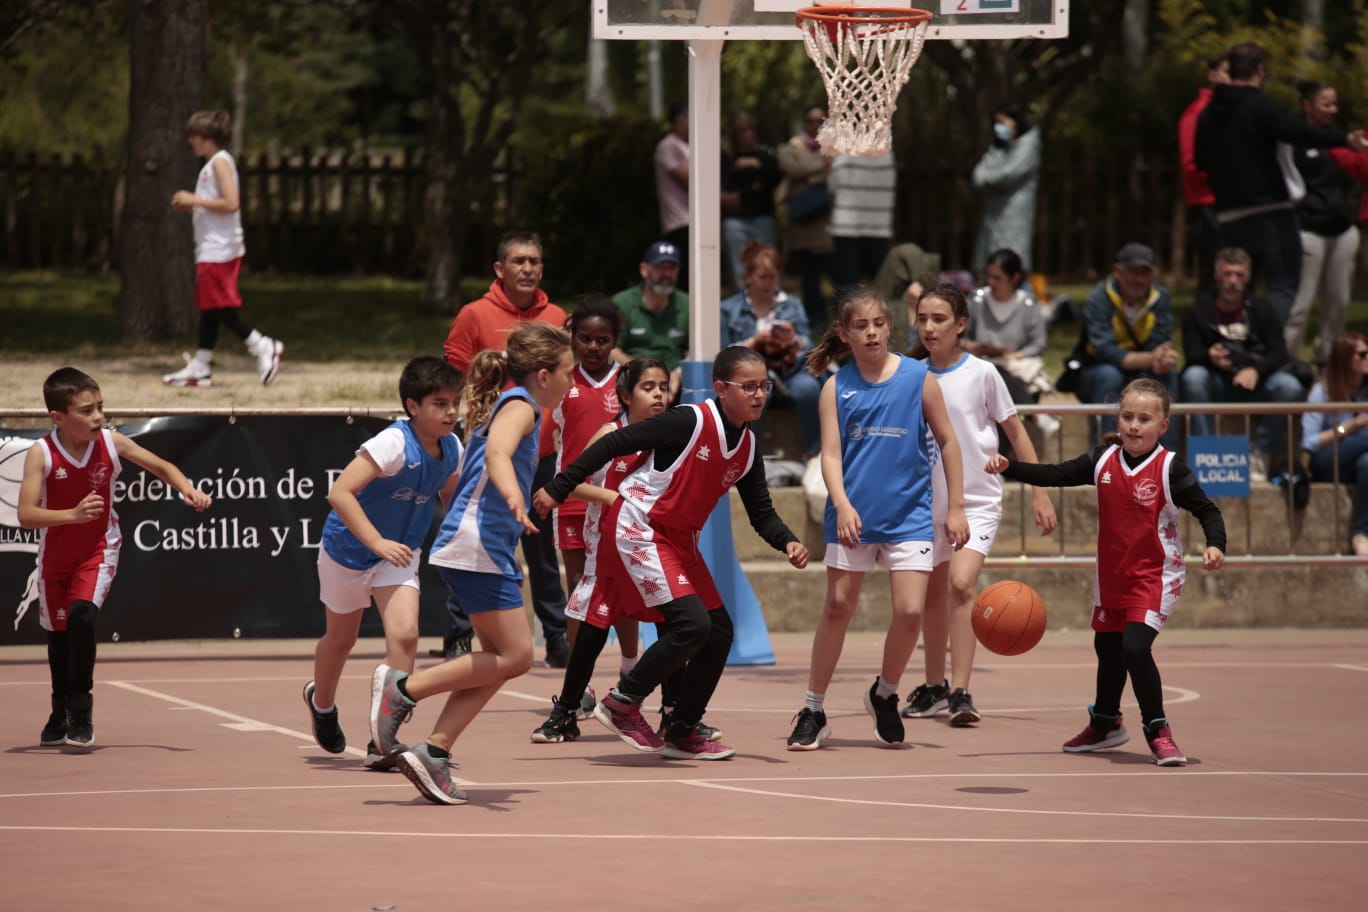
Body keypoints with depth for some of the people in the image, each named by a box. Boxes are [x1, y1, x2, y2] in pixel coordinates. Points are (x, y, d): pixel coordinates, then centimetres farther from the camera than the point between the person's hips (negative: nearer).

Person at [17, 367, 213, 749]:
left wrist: (188, 490, -18)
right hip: (56, 554, 1)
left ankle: (81, 708, -9)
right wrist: (74, 514, -42)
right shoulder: (41, 454, -22)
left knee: (81, 615, -24)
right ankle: (61, 714, 38)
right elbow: (26, 515, -28)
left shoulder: (111, 443, -15)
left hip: (98, 550, -1)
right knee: (58, 631, 15)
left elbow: (160, 466, 0)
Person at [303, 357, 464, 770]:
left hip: (398, 555, 4)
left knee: (404, 635, -18)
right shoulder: (393, 444, -30)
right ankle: (322, 701, 51)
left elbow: (449, 497, 13)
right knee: (341, 638, 18)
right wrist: (377, 542, -40)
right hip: (348, 550, -4)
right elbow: (340, 493, -35)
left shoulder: (451, 448, -9)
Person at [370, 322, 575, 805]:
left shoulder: (504, 405, 21)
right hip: (478, 546, -10)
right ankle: (402, 687, -11)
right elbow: (497, 453, -29)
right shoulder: (519, 406, -8)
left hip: (485, 549, 10)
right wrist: (514, 497, -48)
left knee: (498, 659, 6)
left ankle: (433, 752, 0)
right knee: (515, 655, -13)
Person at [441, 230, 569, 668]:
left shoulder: (556, 319, 9)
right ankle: (458, 636, 6)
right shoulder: (475, 315, -3)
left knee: (544, 551, 10)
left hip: (543, 455, 3)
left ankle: (557, 638, 16)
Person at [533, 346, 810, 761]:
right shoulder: (690, 422, -19)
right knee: (692, 625, -20)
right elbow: (615, 443, -17)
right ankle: (621, 702, -2)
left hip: (679, 541, 9)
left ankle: (680, 734, 18)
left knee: (719, 631, 6)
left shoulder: (747, 447, 4)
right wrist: (559, 489, -17)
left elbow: (761, 512, 11)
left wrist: (787, 542, -11)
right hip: (639, 530, -9)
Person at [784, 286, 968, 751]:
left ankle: (884, 695, 18)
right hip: (852, 515, 0)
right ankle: (813, 711, 13)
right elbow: (831, 454, -5)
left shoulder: (918, 378, -1)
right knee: (837, 608, 3)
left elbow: (947, 441, 5)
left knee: (910, 612, -8)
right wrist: (842, 506, -21)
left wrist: (956, 507, 3)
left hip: (908, 515, 0)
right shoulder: (837, 387, 0)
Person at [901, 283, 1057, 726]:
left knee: (961, 584, -22)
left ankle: (960, 692, -22)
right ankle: (935, 687, 31)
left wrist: (1040, 492, -2)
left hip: (977, 501, -4)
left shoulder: (981, 374, -6)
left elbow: (1015, 431, 1)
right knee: (933, 595, 13)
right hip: (930, 502, 4)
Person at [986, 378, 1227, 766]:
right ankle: (1105, 724, 43)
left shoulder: (1170, 468, -15)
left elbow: (1206, 509, -13)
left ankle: (1158, 732, -7)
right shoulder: (1104, 460, -1)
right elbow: (1055, 475, 2)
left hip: (1154, 575, -6)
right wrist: (1009, 467, -9)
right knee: (1107, 648, 20)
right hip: (1112, 574, 6)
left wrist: (1215, 545, -31)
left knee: (1135, 648, -22)